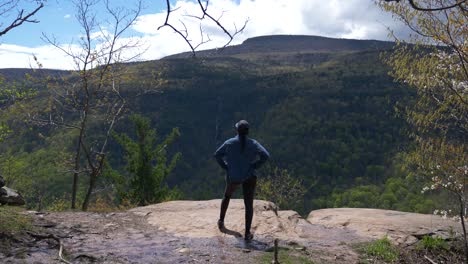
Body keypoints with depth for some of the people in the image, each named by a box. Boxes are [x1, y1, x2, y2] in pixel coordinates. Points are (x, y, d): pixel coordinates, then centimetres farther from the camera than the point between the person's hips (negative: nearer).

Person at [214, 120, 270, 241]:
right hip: (249, 177, -1)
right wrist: (254, 167, -8)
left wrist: (226, 167, 2)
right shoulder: (253, 143, -8)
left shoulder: (230, 143, -8)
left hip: (233, 177, 1)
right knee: (249, 204, 5)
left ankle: (221, 221, 39)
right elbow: (265, 155, -18)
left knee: (227, 196, 29)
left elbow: (217, 155, -5)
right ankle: (247, 233, 1)